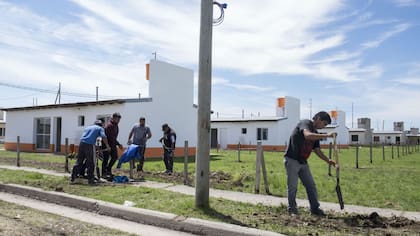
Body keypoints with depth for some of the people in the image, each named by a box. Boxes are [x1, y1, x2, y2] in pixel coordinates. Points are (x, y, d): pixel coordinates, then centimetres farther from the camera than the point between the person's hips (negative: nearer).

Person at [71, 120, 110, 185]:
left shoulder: (87, 127, 30)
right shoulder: (100, 128, 13)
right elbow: (104, 137, -5)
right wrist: (107, 146, -3)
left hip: (82, 143, 5)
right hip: (89, 145, -5)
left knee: (79, 161, 13)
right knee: (90, 163, 1)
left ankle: (73, 177, 15)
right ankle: (90, 179, 4)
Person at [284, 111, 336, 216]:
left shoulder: (315, 133, 14)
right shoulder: (305, 123, -12)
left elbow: (317, 150, 15)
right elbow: (307, 135, -34)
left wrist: (328, 160, 2)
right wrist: (326, 135, -35)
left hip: (303, 162, 8)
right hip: (292, 160, -8)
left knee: (311, 186, 8)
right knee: (292, 187, 1)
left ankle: (315, 208, 17)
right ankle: (292, 209, 14)